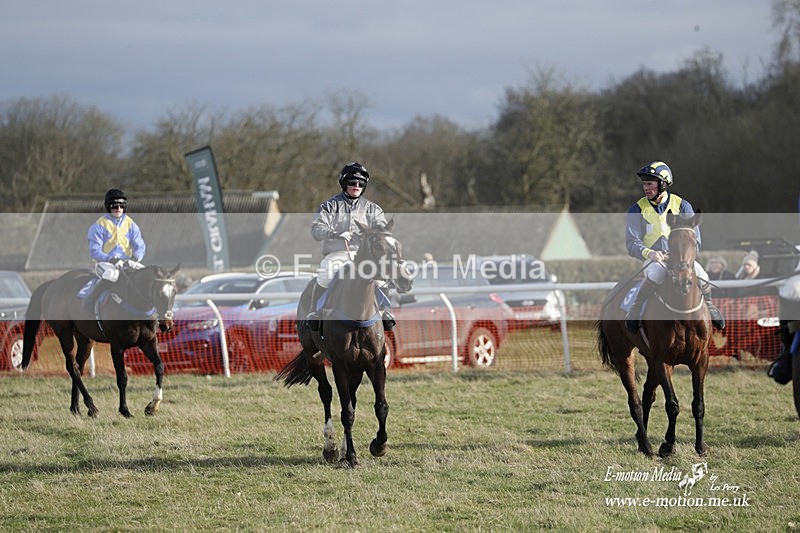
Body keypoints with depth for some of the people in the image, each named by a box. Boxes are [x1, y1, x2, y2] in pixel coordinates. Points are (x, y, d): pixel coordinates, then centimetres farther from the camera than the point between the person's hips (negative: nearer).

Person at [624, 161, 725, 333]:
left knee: (700, 274, -31)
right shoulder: (638, 210, 4)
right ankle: (635, 310, -23)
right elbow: (632, 243, -3)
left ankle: (708, 306, -1)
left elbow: (695, 239, 3)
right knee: (657, 272, -39)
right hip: (653, 259, -1)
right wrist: (649, 253, -25)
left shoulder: (682, 206, 5)